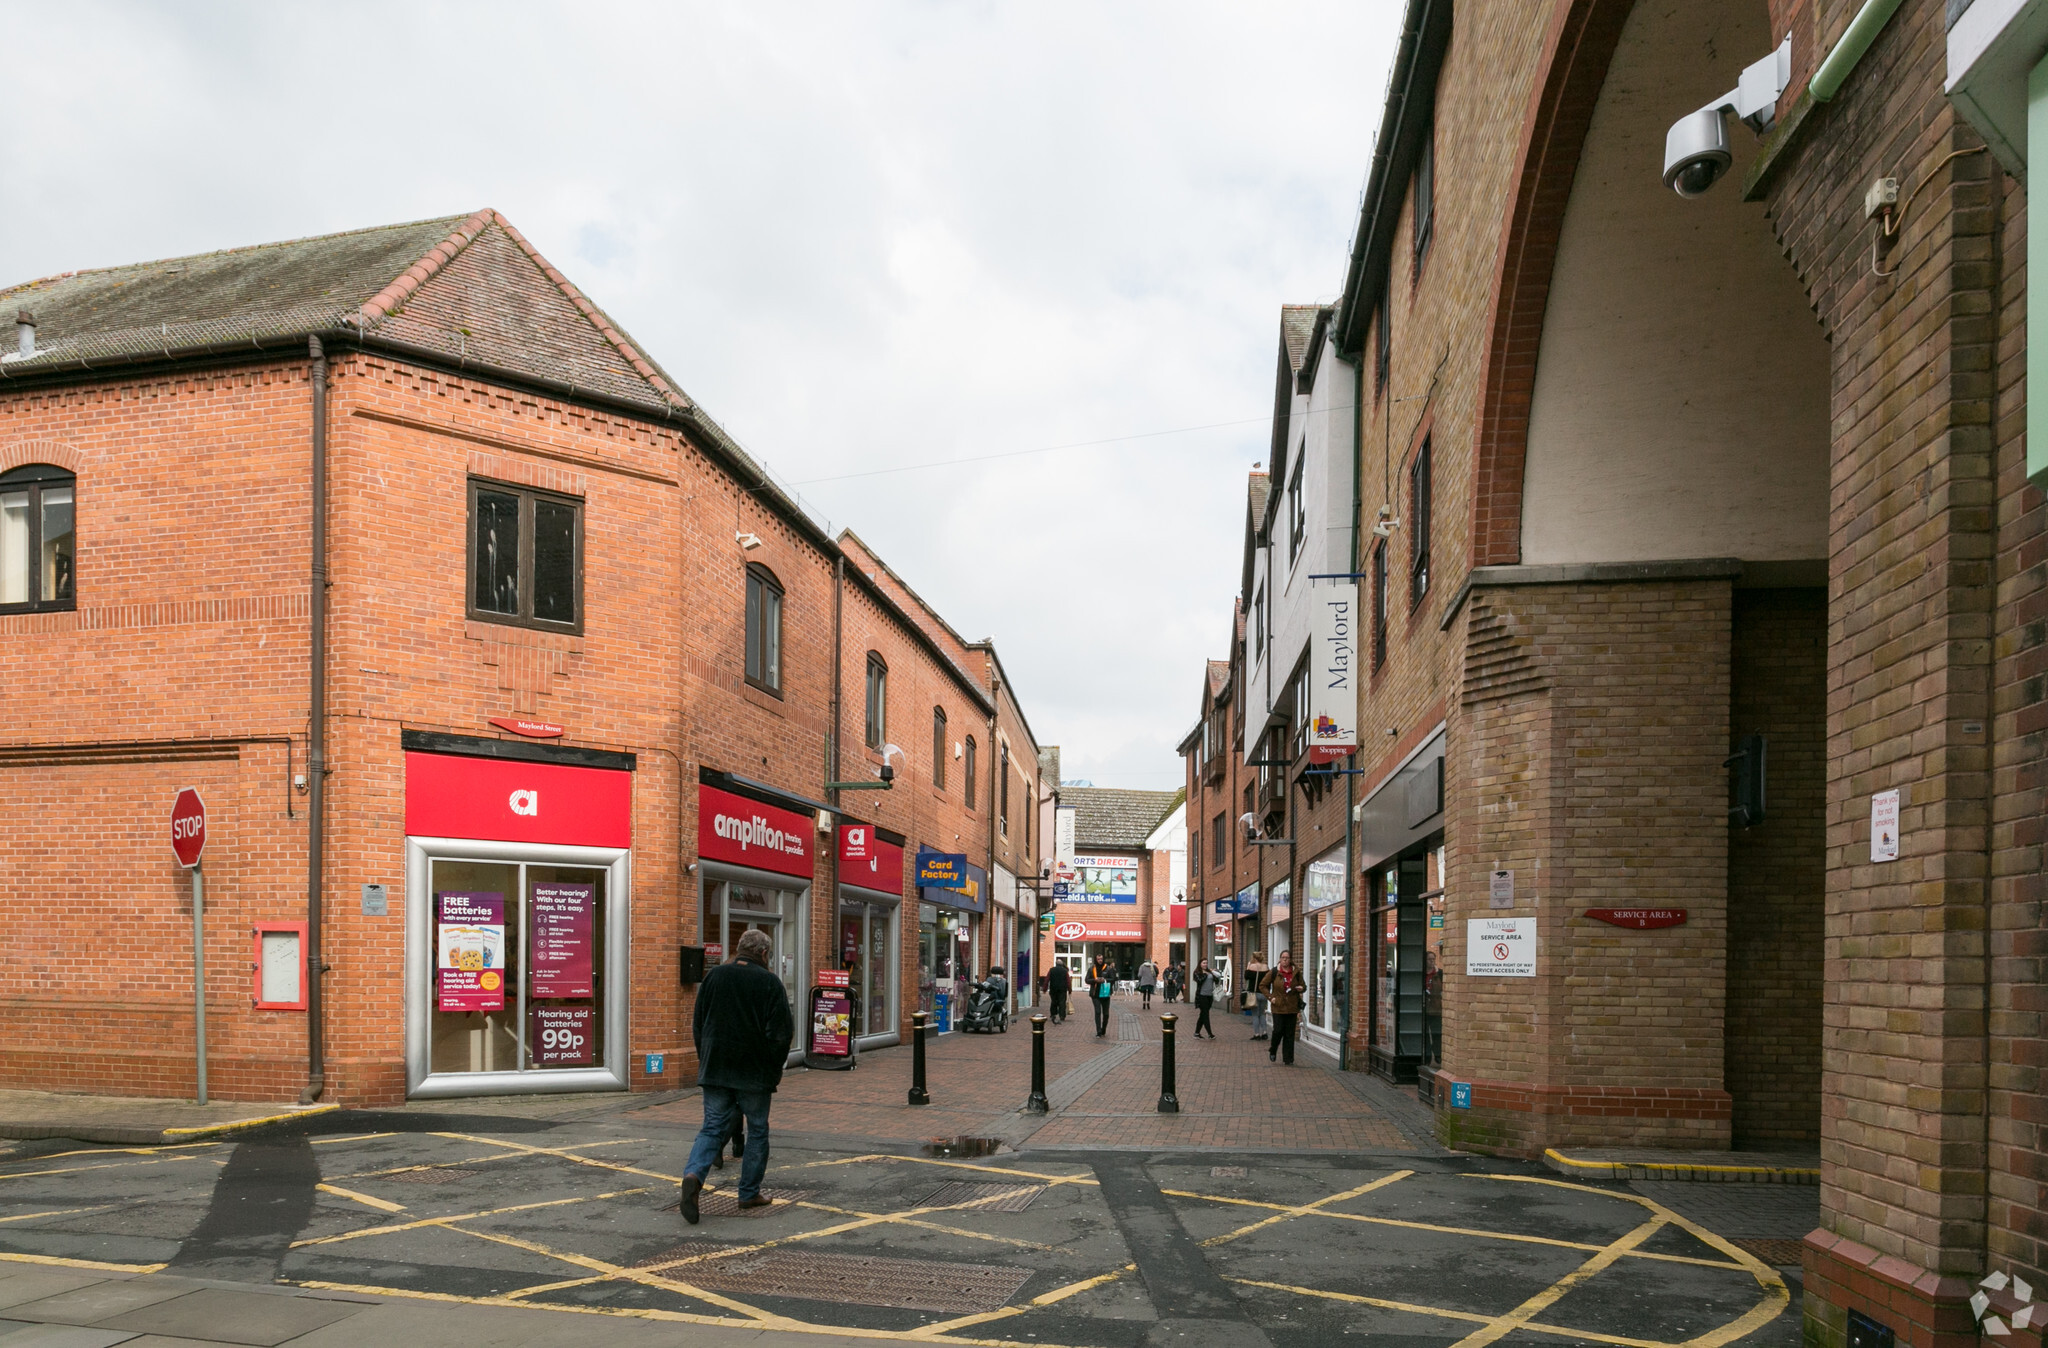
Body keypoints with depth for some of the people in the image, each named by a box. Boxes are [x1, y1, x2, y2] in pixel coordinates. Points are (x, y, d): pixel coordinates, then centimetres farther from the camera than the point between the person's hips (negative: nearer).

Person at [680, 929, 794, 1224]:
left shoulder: (713, 977, 6)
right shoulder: (769, 983, -8)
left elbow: (698, 1026, 11)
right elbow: (781, 1032, -10)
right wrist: (775, 1069, 2)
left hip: (714, 1069, 4)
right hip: (755, 1072, -3)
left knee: (713, 1127, 6)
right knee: (757, 1131, 10)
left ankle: (693, 1175, -18)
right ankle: (749, 1193, 14)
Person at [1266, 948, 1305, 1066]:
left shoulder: (1296, 973, 5)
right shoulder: (1274, 972, -1)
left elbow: (1304, 986, 17)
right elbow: (1263, 985, 8)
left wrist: (1301, 988, -7)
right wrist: (1270, 997, -3)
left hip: (1292, 1008, 2)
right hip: (1278, 1007, -2)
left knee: (1289, 1034, 3)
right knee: (1278, 1031, -6)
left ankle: (1288, 1059, 9)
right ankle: (1273, 1051, 21)